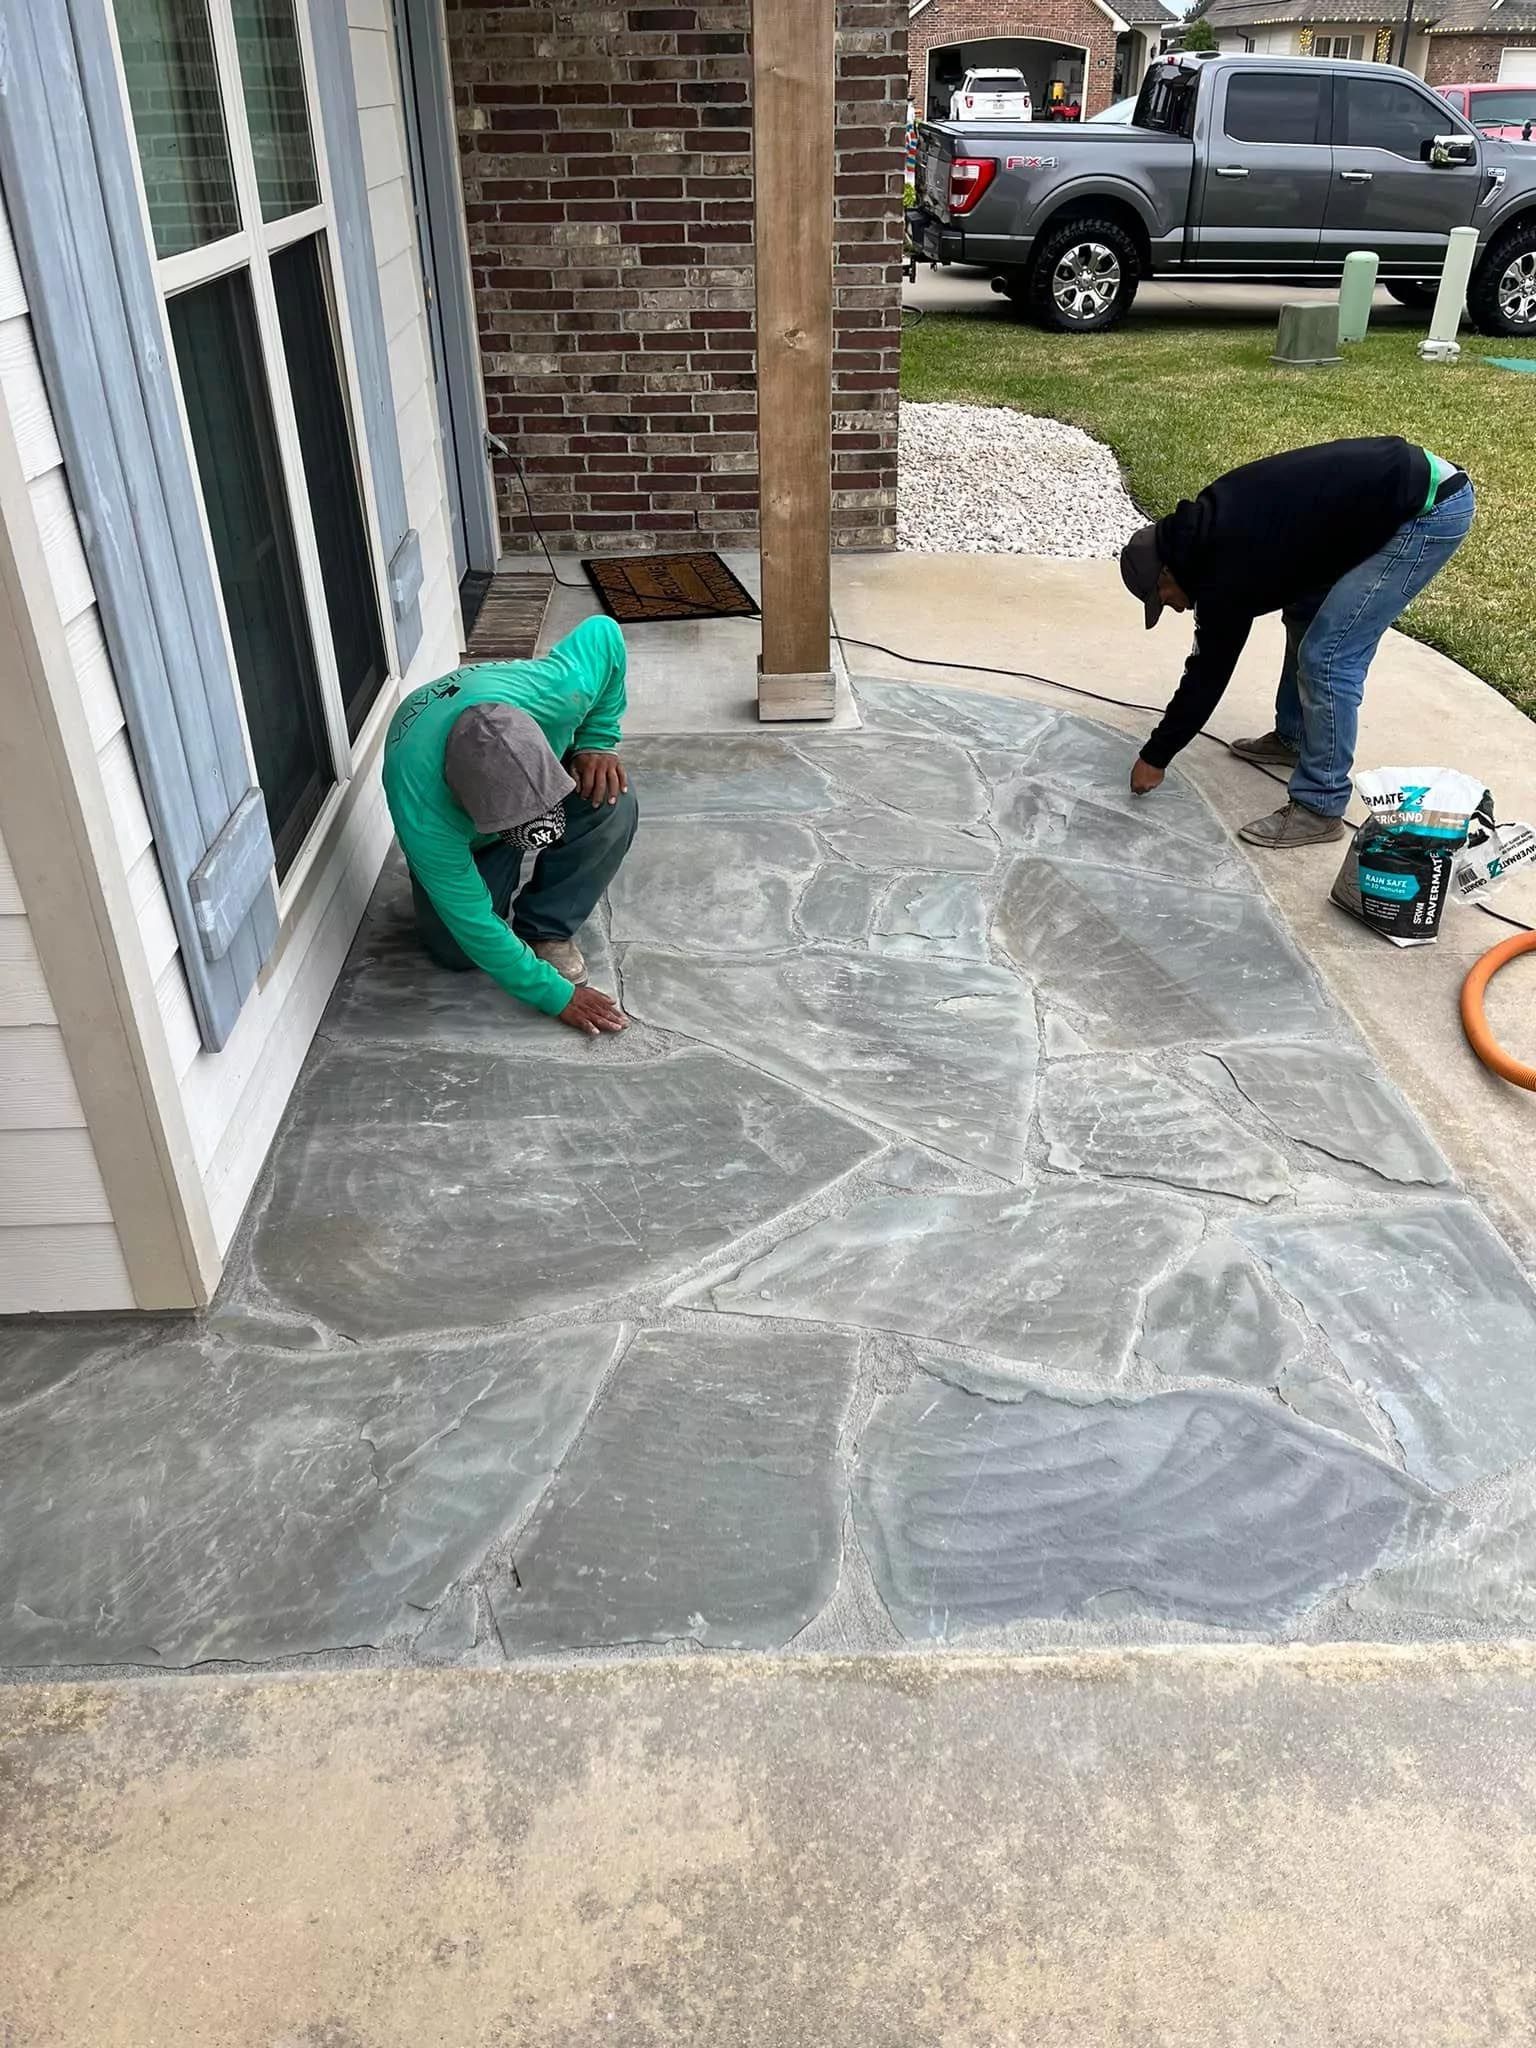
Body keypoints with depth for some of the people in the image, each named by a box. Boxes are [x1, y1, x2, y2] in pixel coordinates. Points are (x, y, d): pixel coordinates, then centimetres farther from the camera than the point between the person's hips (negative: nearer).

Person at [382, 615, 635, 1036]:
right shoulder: (421, 813, -44)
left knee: (613, 805, -31)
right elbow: (475, 925, -33)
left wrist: (597, 740, -23)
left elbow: (603, 633, -20)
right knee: (455, 950, -12)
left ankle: (548, 927, -8)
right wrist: (556, 996, -28)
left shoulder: (554, 694, -43)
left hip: (551, 770, 1)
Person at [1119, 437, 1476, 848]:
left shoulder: (1227, 569, -15)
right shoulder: (1211, 525, 9)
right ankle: (1293, 737, 36)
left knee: (1327, 657, -9)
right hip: (1407, 480, 10)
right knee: (1305, 614, 20)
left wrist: (1155, 758, 3)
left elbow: (1210, 670, -6)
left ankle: (1320, 809, 1)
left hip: (1430, 509, -10)